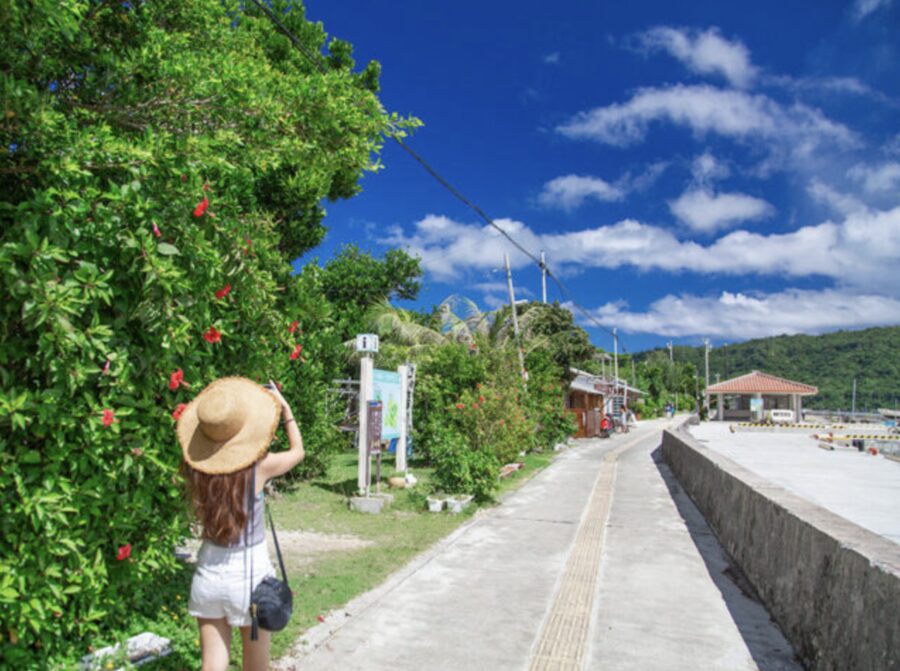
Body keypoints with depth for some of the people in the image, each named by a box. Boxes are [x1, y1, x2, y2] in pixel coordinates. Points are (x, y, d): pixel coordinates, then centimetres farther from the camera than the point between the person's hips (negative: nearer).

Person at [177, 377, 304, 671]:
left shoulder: (196, 469, -10)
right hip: (249, 572, -3)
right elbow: (297, 451, 3)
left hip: (208, 572, 3)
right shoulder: (258, 467, -18)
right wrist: (284, 408, 9)